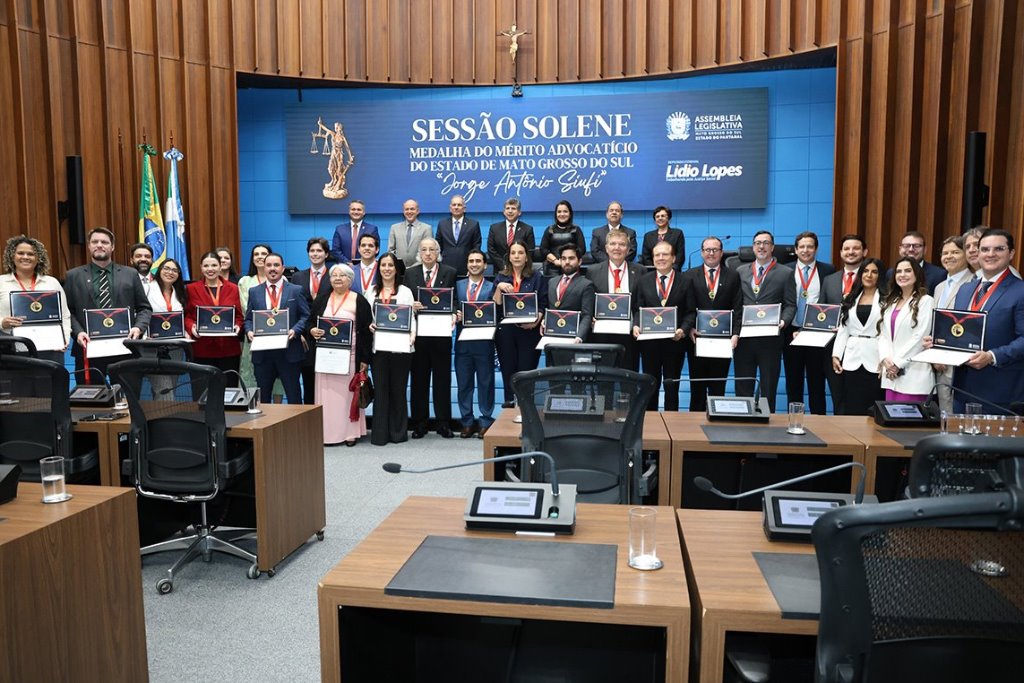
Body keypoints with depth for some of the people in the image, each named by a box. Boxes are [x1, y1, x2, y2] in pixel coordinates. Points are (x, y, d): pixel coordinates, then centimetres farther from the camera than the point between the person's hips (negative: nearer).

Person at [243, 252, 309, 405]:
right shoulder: (254, 292, 10)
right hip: (262, 352, 2)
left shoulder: (296, 290, 4)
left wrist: (295, 330, -15)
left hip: (289, 351, -2)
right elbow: (249, 318, 12)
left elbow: (305, 316, 1)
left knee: (294, 396, 4)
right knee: (262, 397, 10)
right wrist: (249, 331, -8)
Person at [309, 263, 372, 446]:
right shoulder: (321, 299, 11)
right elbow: (310, 321, 17)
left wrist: (365, 359, -8)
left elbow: (366, 331, -3)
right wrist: (312, 330, -8)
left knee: (347, 390, 1)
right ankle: (328, 432, 11)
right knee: (326, 391, 4)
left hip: (349, 354, -3)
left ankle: (350, 432, 10)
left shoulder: (359, 301, -1)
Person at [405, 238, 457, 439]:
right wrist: (411, 307, -14)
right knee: (419, 379, 6)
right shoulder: (410, 273, 9)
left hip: (441, 332, -1)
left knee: (442, 378, 5)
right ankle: (419, 424, 14)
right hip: (418, 332, 1)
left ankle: (444, 423, 13)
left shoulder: (449, 273, 5)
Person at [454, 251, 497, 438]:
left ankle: (485, 422, 13)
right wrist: (456, 315, -11)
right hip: (463, 341, 3)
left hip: (484, 341, -2)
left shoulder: (492, 287, 3)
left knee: (485, 383, 3)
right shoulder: (458, 285, 12)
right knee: (464, 383, 7)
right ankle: (467, 422, 17)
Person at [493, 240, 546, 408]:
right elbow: (495, 305, 5)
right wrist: (499, 288, -11)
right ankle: (509, 403, 13)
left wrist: (536, 320, -14)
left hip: (529, 331, -2)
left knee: (526, 371, -4)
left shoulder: (537, 278, 6)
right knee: (508, 371, 4)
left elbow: (543, 305, 2)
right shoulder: (501, 277, 12)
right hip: (505, 331, 2)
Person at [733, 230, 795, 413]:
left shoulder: (785, 273, 4)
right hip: (744, 336, 2)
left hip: (770, 337, -2)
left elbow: (790, 305, 1)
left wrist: (783, 321, -17)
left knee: (769, 387, 6)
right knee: (743, 387, 7)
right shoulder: (741, 271, 11)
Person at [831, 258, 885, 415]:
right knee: (849, 409, 5)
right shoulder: (850, 299, 14)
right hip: (851, 360, 4)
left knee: (872, 411, 1)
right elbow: (843, 329, 12)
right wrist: (836, 355, 3)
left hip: (875, 360, -4)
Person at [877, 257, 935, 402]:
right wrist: (886, 359, -6)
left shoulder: (925, 301, -3)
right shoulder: (890, 302, 17)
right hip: (891, 375, 6)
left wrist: (897, 363, -10)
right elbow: (883, 335, 11)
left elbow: (920, 337, -10)